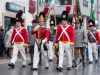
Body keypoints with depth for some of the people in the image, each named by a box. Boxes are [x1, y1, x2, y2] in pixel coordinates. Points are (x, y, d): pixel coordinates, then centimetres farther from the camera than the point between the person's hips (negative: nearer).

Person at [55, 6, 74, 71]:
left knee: (69, 55, 9)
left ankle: (69, 66, 21)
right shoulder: (59, 27, 7)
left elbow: (72, 35, -8)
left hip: (67, 43, -2)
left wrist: (72, 42, -20)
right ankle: (60, 66, -12)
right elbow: (57, 35, 11)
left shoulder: (70, 27, -3)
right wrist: (56, 43, 11)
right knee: (61, 54, -6)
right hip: (61, 43, 2)